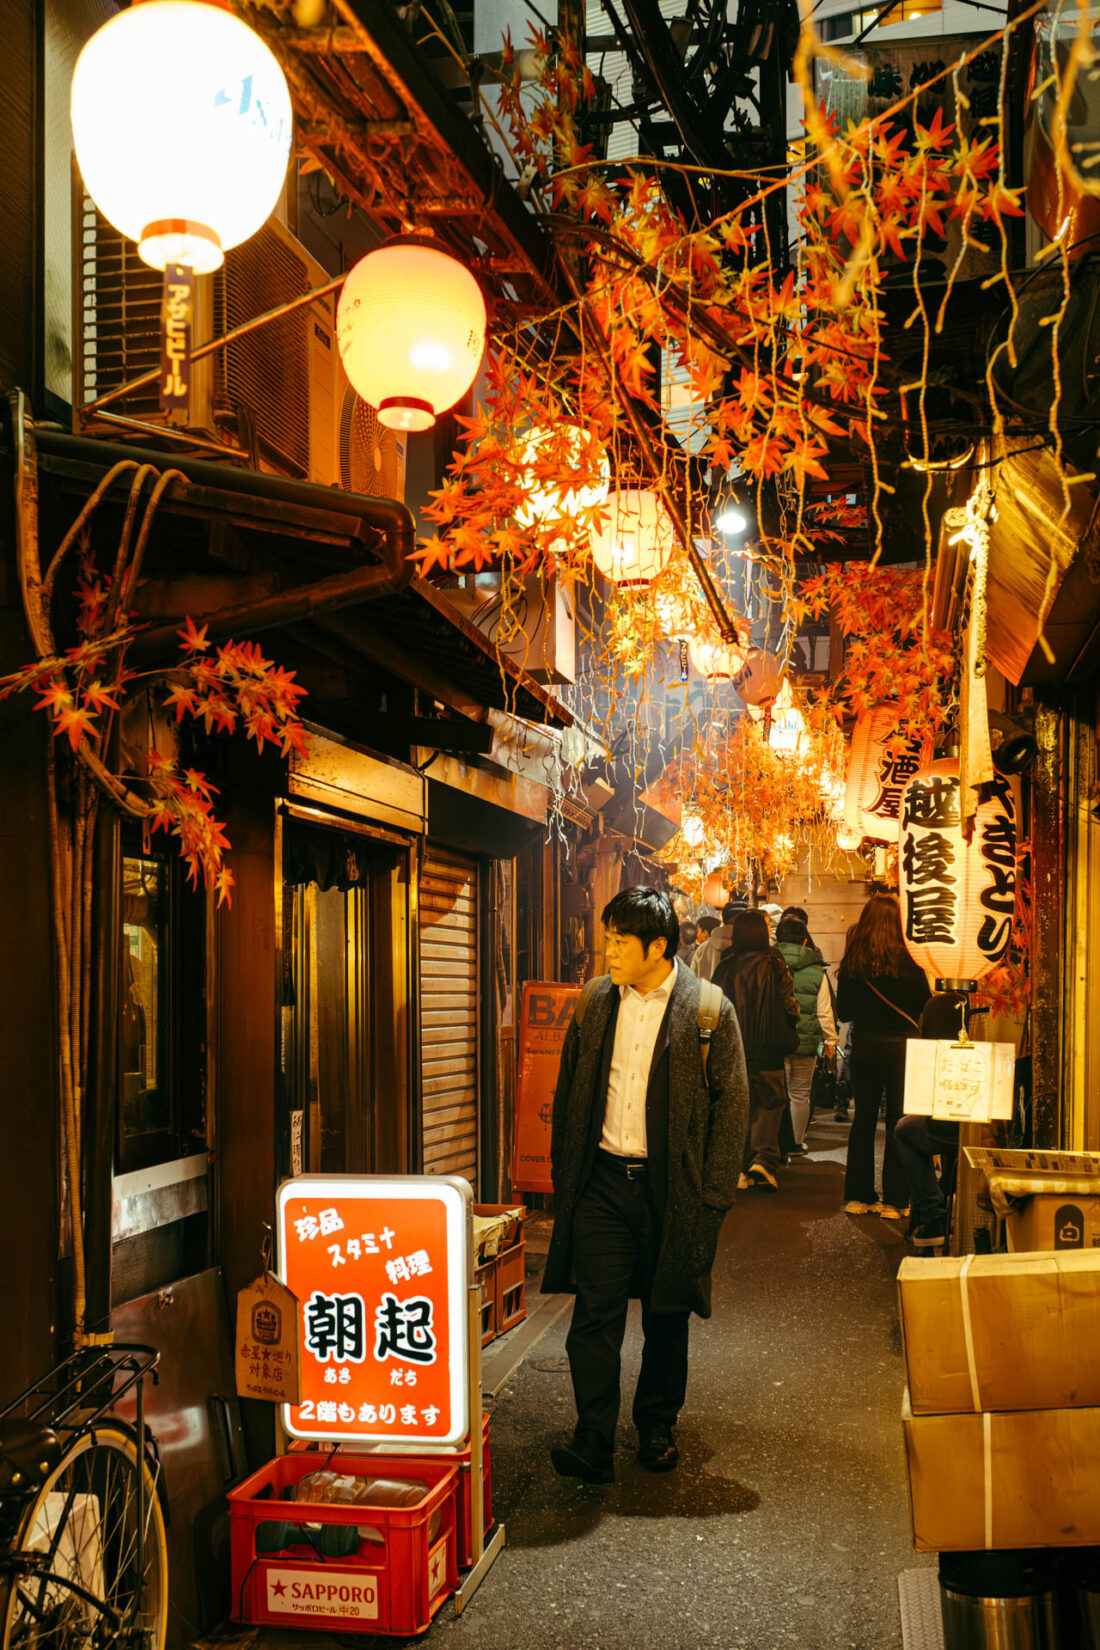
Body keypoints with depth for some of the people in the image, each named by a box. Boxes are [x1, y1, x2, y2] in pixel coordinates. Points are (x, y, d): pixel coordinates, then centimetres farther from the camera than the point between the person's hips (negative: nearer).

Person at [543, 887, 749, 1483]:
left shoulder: (709, 1010, -6)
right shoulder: (594, 1001, 6)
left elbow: (731, 1104, -4)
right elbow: (568, 1092, 13)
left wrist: (714, 1194, -8)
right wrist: (562, 1172, 8)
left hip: (672, 1186, -2)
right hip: (602, 1181, 2)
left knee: (667, 1316, 11)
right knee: (595, 1311, -4)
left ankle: (657, 1428, 28)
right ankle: (593, 1440, 0)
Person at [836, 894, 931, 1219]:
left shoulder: (851, 964, -4)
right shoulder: (906, 966, -14)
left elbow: (843, 1012, 3)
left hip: (863, 1046, 4)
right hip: (900, 1046, -3)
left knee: (863, 1119, 14)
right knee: (898, 1122, 4)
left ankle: (858, 1196, 18)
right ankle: (894, 1200, 6)